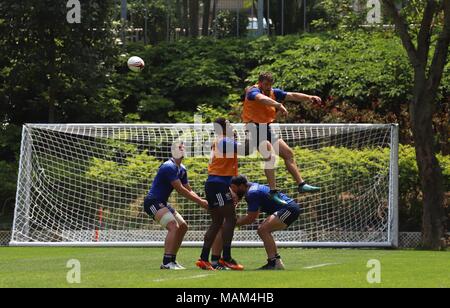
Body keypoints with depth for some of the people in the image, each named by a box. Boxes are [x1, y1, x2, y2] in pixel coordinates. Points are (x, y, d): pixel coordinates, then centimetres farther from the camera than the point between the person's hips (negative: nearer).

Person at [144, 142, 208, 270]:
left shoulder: (182, 169, 13)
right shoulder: (169, 167, -19)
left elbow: (188, 190, 14)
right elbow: (180, 190, -21)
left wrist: (201, 201, -3)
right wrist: (199, 201, -17)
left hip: (162, 203, 10)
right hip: (153, 203, -10)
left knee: (183, 226, 12)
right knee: (173, 226, -24)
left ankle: (172, 260, 16)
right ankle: (166, 263, -28)